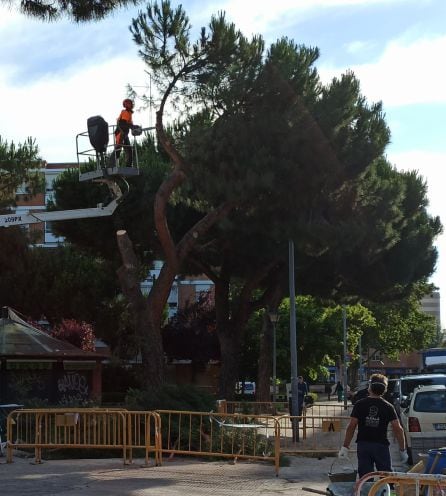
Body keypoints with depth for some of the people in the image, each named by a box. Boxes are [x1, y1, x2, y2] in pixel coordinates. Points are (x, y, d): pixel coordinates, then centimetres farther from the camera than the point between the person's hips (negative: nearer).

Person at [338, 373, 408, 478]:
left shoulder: (359, 404, -2)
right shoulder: (388, 407, -1)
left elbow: (351, 427, -6)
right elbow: (398, 429, -5)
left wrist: (345, 446, -2)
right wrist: (402, 450, 2)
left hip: (363, 445, 0)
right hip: (381, 445, 0)